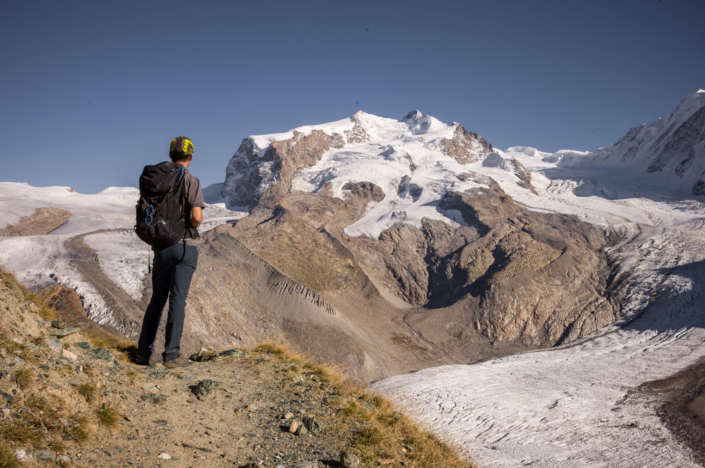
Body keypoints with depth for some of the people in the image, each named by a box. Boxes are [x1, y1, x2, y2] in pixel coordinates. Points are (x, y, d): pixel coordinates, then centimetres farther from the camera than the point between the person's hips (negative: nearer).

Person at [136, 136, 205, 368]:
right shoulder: (191, 181, -10)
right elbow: (197, 217, -20)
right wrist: (192, 226, 3)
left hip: (162, 247, 5)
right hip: (185, 247, -5)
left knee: (158, 299, 15)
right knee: (177, 301, -3)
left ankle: (144, 351, 15)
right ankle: (171, 355, -3)